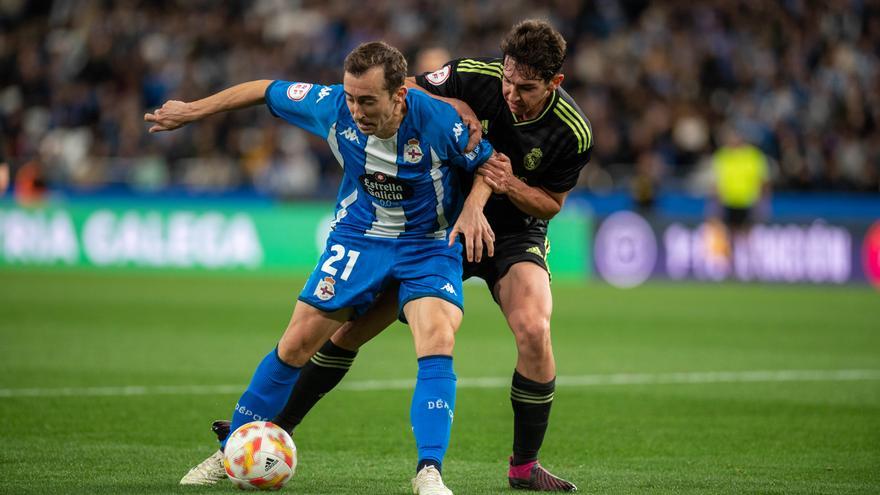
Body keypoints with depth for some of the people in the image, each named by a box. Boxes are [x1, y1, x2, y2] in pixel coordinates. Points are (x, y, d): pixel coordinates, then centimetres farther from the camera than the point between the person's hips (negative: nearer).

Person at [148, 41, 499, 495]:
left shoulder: (438, 121, -28)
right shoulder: (332, 107, -21)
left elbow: (491, 164, -9)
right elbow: (266, 90, -4)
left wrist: (473, 207, -27)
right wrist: (192, 111, 4)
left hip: (429, 243, -2)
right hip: (358, 235, 2)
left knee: (437, 339, -27)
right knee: (297, 342, 0)